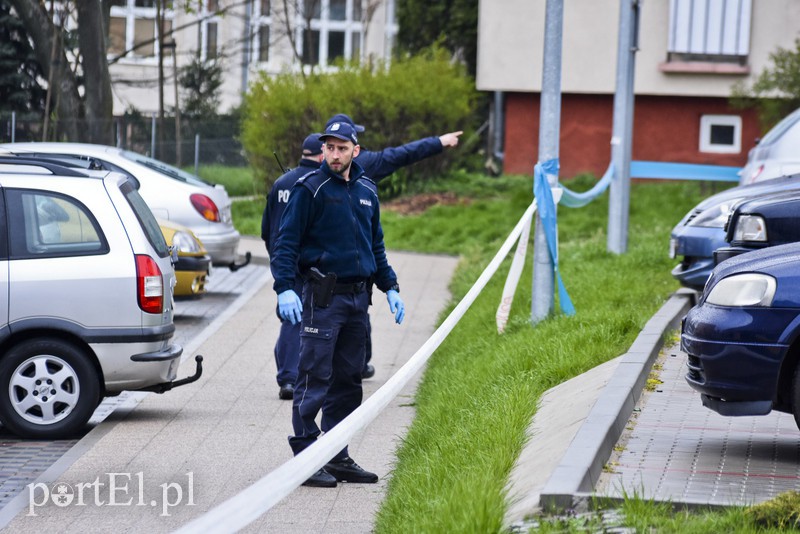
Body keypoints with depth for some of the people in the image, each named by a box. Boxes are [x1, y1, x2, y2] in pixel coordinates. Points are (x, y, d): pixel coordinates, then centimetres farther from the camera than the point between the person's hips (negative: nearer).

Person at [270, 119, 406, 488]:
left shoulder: (366, 190, 13)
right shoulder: (310, 189, -6)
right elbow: (286, 242, -9)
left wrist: (390, 287, 18)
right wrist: (284, 289, -21)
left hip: (358, 298, 7)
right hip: (323, 297, -7)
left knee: (348, 380, 10)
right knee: (314, 378, -7)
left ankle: (337, 457, 17)